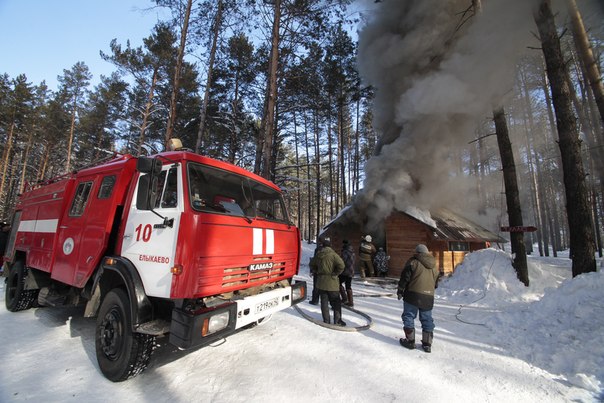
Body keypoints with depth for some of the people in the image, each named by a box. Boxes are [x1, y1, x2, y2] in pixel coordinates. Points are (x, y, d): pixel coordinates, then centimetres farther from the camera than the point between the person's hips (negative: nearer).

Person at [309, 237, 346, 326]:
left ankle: (326, 320, 17)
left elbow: (312, 265, 16)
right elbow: (341, 265, -23)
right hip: (331, 282, -4)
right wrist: (335, 273, -10)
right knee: (336, 302, 10)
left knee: (324, 302, 12)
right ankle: (337, 320, 14)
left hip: (321, 282, 4)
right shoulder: (333, 254, -13)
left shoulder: (318, 254, 2)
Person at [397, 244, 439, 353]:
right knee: (427, 320, 15)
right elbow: (436, 284, 20)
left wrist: (400, 291, 2)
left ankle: (410, 341, 9)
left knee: (408, 317, 6)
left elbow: (404, 278, -8)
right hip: (428, 298, 6)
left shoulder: (413, 262, -6)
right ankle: (427, 344, 19)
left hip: (413, 295, -5)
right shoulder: (434, 266, 13)